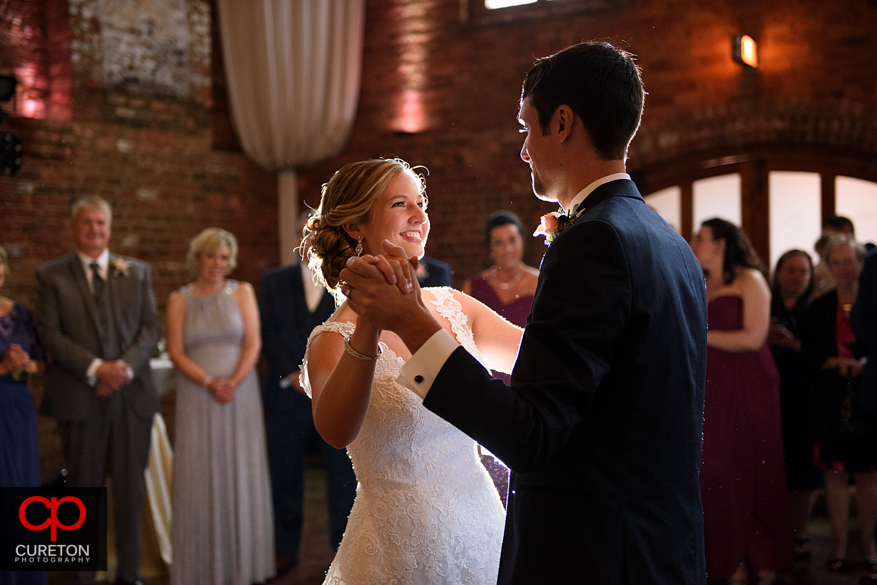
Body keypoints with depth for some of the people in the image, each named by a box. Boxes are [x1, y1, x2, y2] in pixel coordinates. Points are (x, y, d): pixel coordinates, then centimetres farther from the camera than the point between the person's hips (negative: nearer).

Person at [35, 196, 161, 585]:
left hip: (131, 394, 2)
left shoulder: (137, 272, 12)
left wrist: (126, 365, -11)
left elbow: (151, 326, 6)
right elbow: (49, 333, -4)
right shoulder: (51, 276, 4)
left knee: (131, 490, 7)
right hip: (79, 397, -2)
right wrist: (95, 368, -14)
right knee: (82, 489, 5)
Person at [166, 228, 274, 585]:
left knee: (241, 474, 3)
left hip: (240, 393, 0)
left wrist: (233, 382, -16)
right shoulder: (179, 300, 6)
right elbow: (175, 351, -1)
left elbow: (253, 344, -1)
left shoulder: (242, 293, 6)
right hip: (196, 398, 0)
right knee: (200, 478, 0)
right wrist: (209, 383, -14)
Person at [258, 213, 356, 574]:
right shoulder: (274, 282, 10)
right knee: (284, 476, 6)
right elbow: (268, 335, 3)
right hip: (287, 395, 1)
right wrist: (293, 375, -8)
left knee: (344, 475, 0)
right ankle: (285, 550, 19)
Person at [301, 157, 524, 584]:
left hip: (481, 529, 5)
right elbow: (336, 431, -33)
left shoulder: (454, 307, 2)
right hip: (401, 550, -5)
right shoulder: (335, 339, -14)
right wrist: (370, 324, -46)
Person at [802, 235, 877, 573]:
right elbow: (811, 351, 4)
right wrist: (834, 362, -14)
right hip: (832, 397, 2)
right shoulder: (819, 308, 8)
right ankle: (839, 546, 11)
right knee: (835, 471, 2)